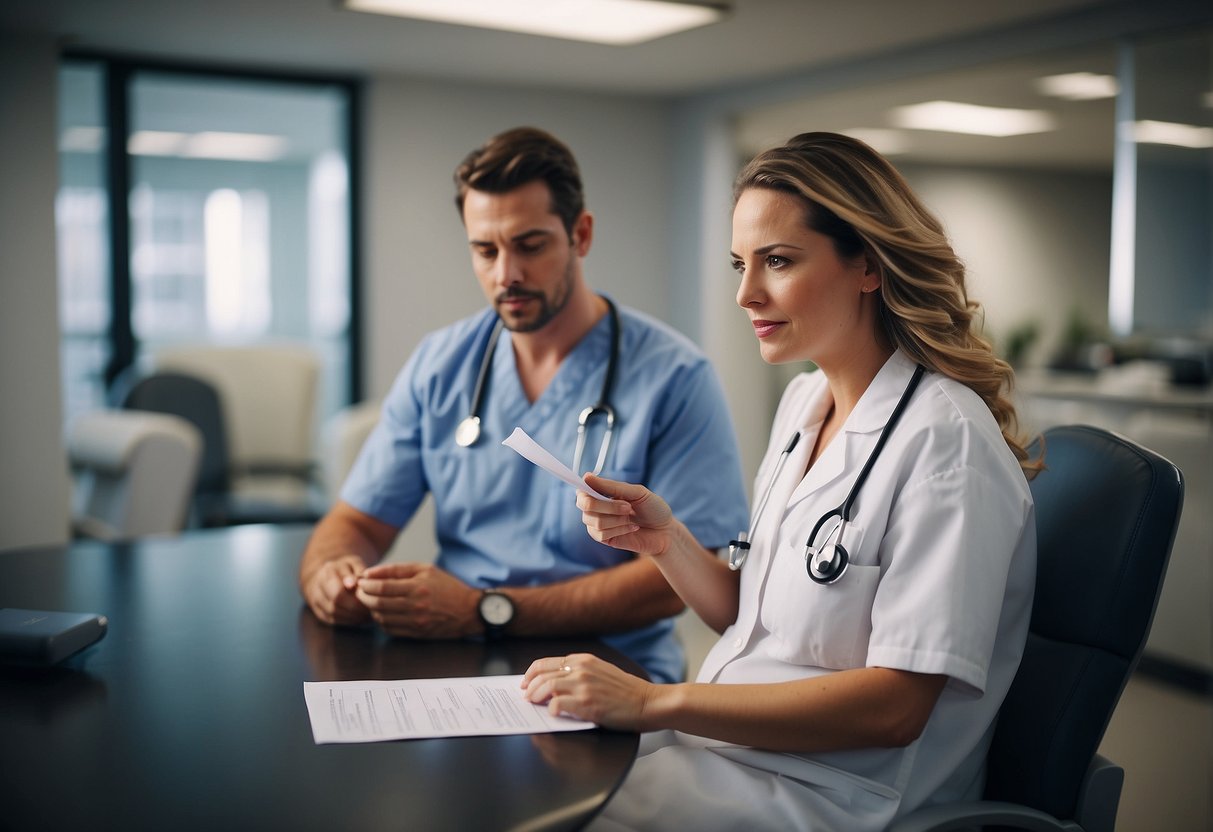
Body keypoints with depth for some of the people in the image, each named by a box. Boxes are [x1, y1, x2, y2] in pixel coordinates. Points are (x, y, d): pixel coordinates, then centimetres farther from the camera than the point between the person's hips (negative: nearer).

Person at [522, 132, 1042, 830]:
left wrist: (656, 703, -24)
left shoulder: (944, 439, -18)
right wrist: (667, 541, -8)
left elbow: (896, 705, -22)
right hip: (722, 739, 7)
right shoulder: (804, 401, 8)